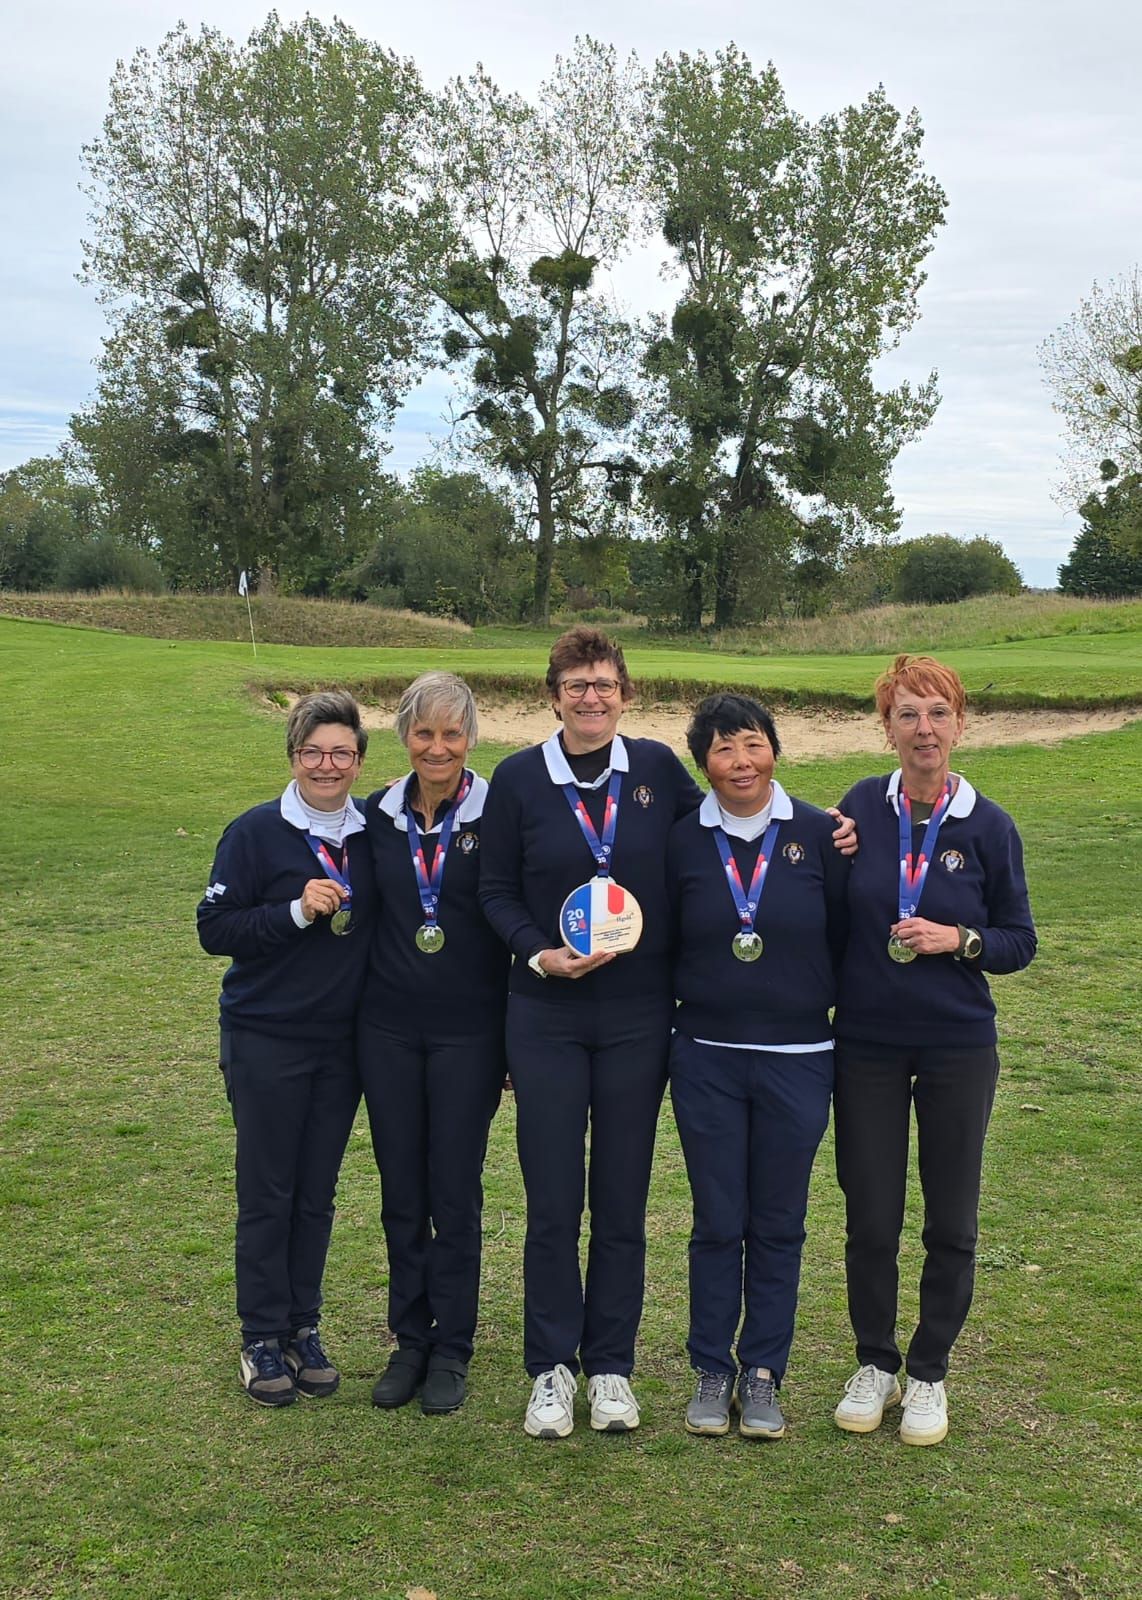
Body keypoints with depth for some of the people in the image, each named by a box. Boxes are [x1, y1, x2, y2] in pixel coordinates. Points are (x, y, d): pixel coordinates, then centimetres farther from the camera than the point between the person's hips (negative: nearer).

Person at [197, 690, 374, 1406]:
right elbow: (214, 928, -10)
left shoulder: (373, 835, 4)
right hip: (266, 1042, -3)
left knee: (318, 1192, 12)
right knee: (268, 1192, 3)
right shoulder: (257, 832, -8)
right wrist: (296, 912, -22)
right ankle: (263, 1339, 16)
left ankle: (304, 1327, 25)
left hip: (342, 1043, 4)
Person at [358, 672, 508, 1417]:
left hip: (467, 1033, -3)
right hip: (389, 1031, 3)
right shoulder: (380, 815, 4)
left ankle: (452, 1351, 19)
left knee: (455, 1193, 4)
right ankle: (410, 1341, 25)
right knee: (401, 1193, 11)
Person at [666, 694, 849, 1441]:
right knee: (717, 1223, 7)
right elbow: (662, 944, 8)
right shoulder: (684, 842, 0)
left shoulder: (819, 834, -4)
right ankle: (714, 1371, 21)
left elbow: (847, 938, 2)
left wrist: (827, 1005, 1)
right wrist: (671, 1014, 2)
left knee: (778, 1225, 8)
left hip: (797, 1059, 0)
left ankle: (763, 1373, 22)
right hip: (706, 1060, 1)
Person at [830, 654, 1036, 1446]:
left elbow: (1020, 941, 2)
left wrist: (957, 940, -16)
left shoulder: (988, 826, -5)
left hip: (958, 1049, 0)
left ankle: (929, 1374, 27)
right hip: (868, 1046, 1)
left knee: (950, 1224, 8)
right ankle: (874, 1365, 28)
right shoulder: (861, 807, -3)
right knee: (871, 1219, 7)